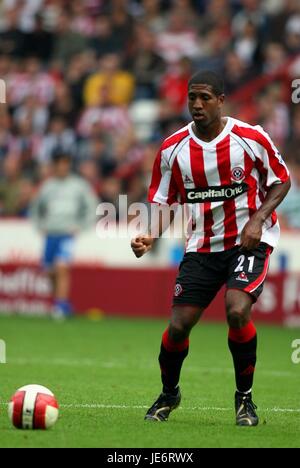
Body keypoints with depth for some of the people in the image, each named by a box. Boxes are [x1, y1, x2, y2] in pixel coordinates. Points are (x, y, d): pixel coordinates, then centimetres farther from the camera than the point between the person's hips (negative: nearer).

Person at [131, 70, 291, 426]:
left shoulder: (251, 138, -9)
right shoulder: (172, 148, -3)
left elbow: (281, 181, 3)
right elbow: (163, 201, 5)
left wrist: (258, 219, -13)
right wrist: (151, 236, -14)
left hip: (248, 240, -3)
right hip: (201, 247, 3)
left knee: (237, 310, -25)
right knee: (178, 326, -4)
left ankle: (245, 398, -3)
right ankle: (168, 394, 27)